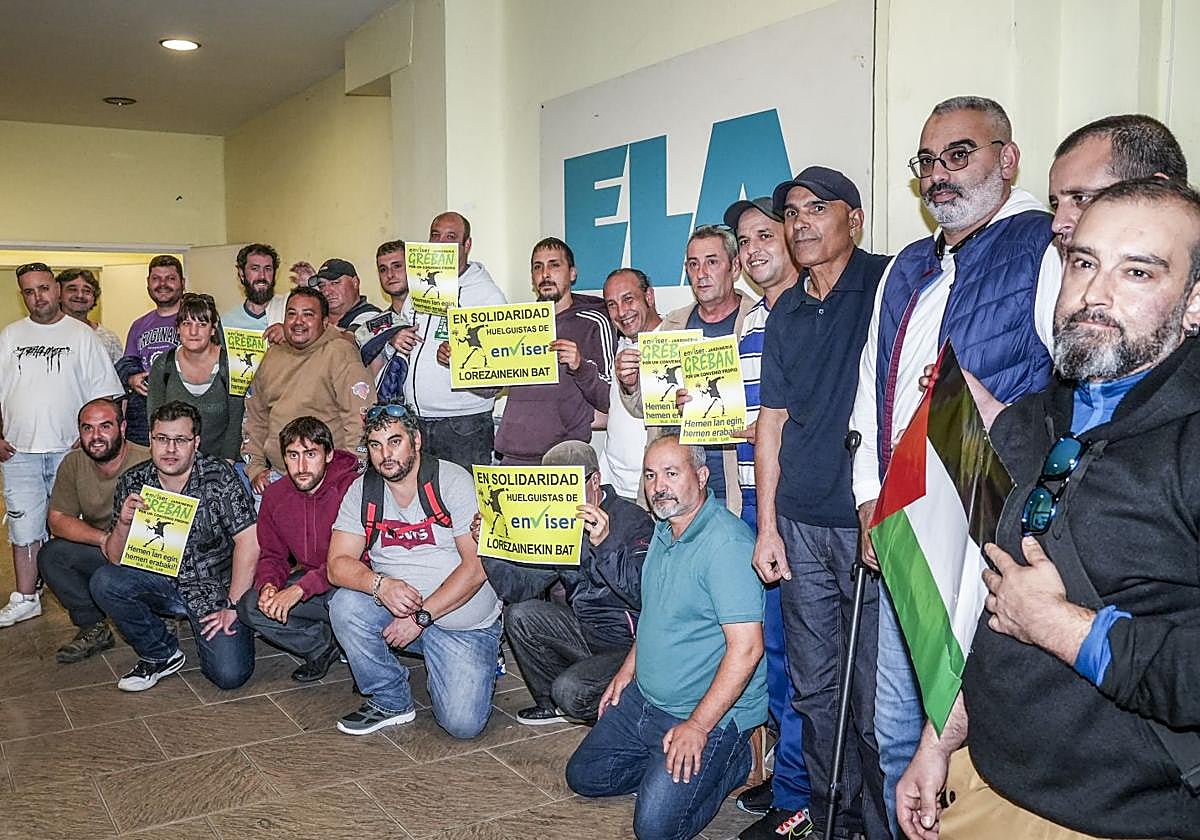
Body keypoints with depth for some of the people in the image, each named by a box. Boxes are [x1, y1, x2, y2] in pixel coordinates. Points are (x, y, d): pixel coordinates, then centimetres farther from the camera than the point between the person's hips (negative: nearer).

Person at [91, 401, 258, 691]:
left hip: (214, 589, -4)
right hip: (162, 584, 4)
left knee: (229, 674, -20)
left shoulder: (219, 476, -15)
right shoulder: (132, 482, -4)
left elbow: (249, 541, -17)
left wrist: (233, 606, -17)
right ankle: (162, 654, 0)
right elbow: (115, 559, -1)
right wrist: (123, 523, -22)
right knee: (103, 582, -22)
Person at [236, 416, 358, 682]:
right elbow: (272, 555, 7)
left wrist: (298, 589, -33)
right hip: (309, 578, 6)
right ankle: (323, 647, 4)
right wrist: (268, 585, -17)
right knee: (250, 605, -13)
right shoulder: (275, 495, 0)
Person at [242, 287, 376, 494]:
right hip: (274, 475, 5)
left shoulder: (339, 352, -7)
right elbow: (254, 416, 22)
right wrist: (255, 467, 14)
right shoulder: (273, 354, 14)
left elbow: (361, 420, -15)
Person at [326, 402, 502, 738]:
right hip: (394, 610, 4)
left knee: (463, 723, -18)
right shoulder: (362, 491, 0)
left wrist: (422, 615, -20)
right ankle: (391, 702, -4)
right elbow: (337, 565, -6)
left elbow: (477, 566, -15)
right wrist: (381, 584, -27)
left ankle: (484, 661, 16)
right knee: (346, 605, -25)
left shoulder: (453, 481, -11)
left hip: (465, 623, -3)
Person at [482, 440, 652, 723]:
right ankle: (551, 703, 10)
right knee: (519, 616, -10)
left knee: (570, 690, -27)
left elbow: (646, 595, -29)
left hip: (630, 645, -7)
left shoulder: (633, 521, -15)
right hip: (586, 633, 7)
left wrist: (604, 543, -39)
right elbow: (521, 587, 1)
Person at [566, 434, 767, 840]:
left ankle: (730, 760, 6)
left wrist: (697, 727, -25)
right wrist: (628, 670, 16)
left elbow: (746, 647, -27)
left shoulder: (727, 544, -24)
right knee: (583, 776, 10)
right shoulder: (664, 531, 7)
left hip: (710, 713, -9)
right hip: (644, 699, 9)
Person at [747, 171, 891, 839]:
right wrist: (767, 525, 11)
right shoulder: (786, 312, 14)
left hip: (874, 522, -6)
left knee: (876, 700, 0)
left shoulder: (890, 284, -3)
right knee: (813, 687, 15)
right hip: (801, 524, 6)